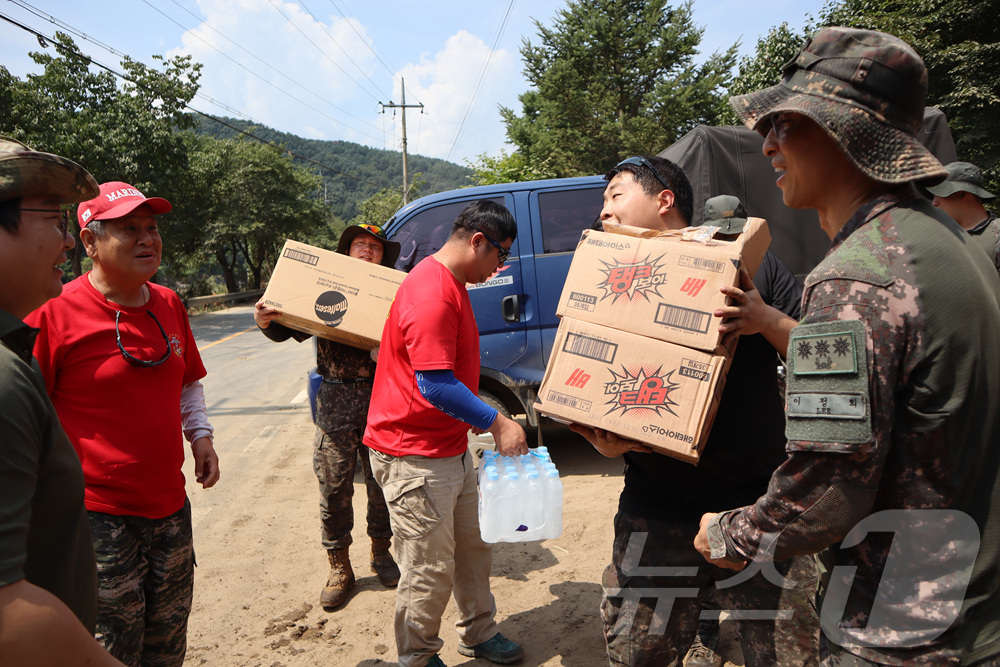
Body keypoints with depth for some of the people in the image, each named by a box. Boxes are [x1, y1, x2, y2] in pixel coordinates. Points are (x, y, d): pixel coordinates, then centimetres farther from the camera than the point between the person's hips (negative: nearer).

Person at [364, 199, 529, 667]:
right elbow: (435, 386, -28)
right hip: (415, 458, -10)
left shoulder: (451, 284, 13)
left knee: (472, 549, 21)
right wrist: (497, 423, -22)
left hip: (451, 449, 10)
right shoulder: (431, 292, -23)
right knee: (430, 571, 3)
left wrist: (481, 421, 18)